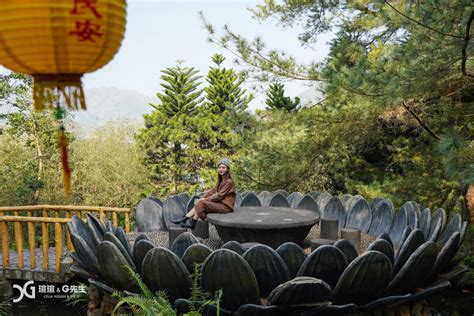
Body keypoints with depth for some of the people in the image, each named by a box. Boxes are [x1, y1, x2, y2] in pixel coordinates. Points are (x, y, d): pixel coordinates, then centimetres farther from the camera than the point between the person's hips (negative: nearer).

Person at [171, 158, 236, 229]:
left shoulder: (229, 182, -14)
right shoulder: (221, 180, 16)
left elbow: (220, 195, -18)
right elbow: (214, 190, 11)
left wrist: (206, 199, -13)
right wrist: (204, 197, -5)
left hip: (225, 206, -9)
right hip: (220, 203, 9)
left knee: (202, 203, -20)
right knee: (199, 203, -6)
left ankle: (192, 223, -9)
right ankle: (184, 218, -9)